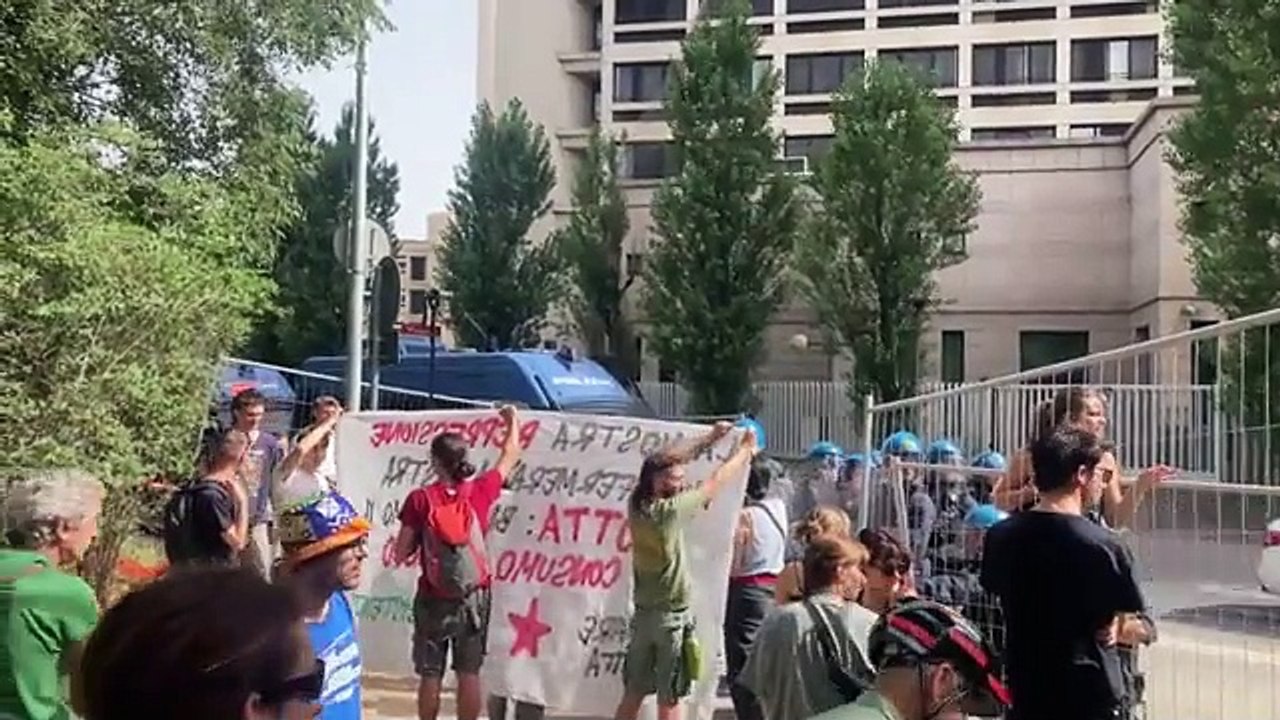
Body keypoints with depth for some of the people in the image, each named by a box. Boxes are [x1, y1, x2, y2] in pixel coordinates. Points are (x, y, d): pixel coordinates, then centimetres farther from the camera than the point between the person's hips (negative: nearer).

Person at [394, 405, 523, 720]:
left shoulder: (420, 499, -11)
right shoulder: (480, 490, -6)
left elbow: (401, 554, -7)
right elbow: (510, 457, 12)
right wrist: (512, 421, 28)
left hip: (433, 599, -1)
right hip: (474, 597, 1)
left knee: (430, 675, 10)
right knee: (469, 673, 9)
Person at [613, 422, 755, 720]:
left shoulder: (636, 504, -1)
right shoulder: (671, 510, -20)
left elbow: (668, 461, 11)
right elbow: (715, 482, -9)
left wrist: (709, 439, 15)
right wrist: (745, 450, 6)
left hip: (643, 613, 7)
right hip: (673, 615, -7)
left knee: (632, 695, 12)